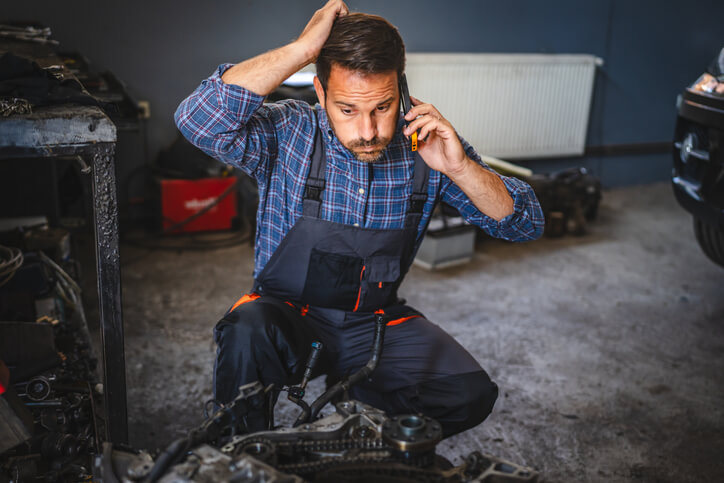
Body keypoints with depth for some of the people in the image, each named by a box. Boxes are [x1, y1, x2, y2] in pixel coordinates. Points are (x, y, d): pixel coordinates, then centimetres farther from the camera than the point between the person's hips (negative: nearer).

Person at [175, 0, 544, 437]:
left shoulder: (425, 145, -8)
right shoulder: (288, 133, -13)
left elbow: (527, 225, -5)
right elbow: (199, 120, -33)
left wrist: (460, 167, -23)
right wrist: (302, 49, -31)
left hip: (376, 320, 3)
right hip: (288, 314, -2)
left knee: (471, 393, -19)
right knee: (248, 333, -35)